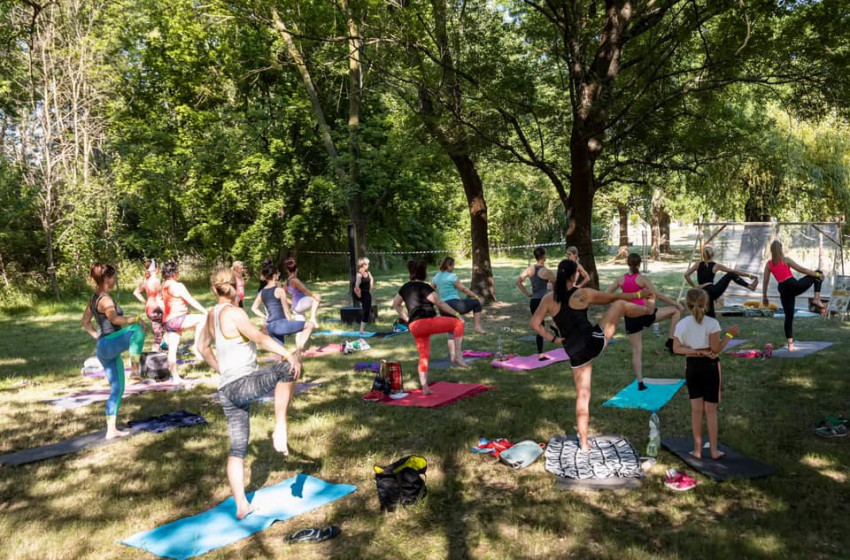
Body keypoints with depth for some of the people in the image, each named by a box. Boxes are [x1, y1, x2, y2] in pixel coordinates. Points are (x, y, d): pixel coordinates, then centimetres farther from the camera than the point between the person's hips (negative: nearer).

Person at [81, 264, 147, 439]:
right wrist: (136, 319, -19)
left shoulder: (94, 298, 15)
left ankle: (111, 430, 14)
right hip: (109, 344, -9)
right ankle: (135, 364, -27)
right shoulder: (105, 299, -13)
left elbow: (85, 322, 25)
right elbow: (115, 319, -30)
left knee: (117, 389, 11)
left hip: (103, 349, 9)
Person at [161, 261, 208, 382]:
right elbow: (191, 301, -15)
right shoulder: (177, 286, -13)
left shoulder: (165, 285, 14)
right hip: (176, 319, -9)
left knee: (172, 349, 9)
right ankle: (196, 346, -15)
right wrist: (205, 311, -11)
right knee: (203, 318, -15)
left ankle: (175, 377, 14)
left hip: (167, 321, 9)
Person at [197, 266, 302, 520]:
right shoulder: (233, 313, -11)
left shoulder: (212, 316, 14)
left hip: (227, 390, 9)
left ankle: (241, 505, 16)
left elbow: (203, 347, 31)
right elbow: (261, 338, -26)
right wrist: (289, 355, -34)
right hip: (243, 384, -9)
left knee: (237, 449, 12)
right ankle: (280, 430, -25)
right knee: (288, 369, -22)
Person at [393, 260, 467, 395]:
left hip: (414, 327, 8)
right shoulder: (424, 287, -6)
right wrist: (457, 314, -2)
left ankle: (425, 387, 13)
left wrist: (406, 319, 25)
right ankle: (457, 356, -9)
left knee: (423, 356, 15)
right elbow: (440, 304, -9)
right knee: (458, 323, -1)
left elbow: (395, 304, 27)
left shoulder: (405, 287, 17)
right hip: (426, 321, -8)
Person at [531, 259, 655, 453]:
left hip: (576, 353, 3)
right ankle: (649, 309, 47)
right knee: (620, 305, 16)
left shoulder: (548, 299, 3)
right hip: (594, 341, -3)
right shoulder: (583, 294, -4)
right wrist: (640, 294, 21)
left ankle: (584, 443, 18)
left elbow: (535, 324, 4)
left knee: (582, 395, 14)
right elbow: (614, 297, 8)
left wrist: (553, 338, 7)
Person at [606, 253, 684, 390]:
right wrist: (677, 303, -1)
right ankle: (670, 341, 7)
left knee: (637, 350, 10)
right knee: (676, 311, 11)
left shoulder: (621, 280, 3)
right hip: (644, 313, -4)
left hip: (630, 317, 4)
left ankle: (640, 382, 10)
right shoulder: (642, 279, -7)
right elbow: (659, 296, -9)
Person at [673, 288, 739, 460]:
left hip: (692, 366, 3)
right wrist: (730, 335, -4)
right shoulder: (712, 323, -13)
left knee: (696, 410, 12)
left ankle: (698, 449, 18)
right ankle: (714, 450, 15)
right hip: (709, 366, -3)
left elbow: (676, 348, -6)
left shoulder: (681, 324, -3)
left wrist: (695, 352, -10)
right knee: (711, 410, 7)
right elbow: (716, 349, -13)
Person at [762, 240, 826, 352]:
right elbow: (802, 269, 0)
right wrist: (818, 274, 10)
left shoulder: (768, 264, 8)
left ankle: (790, 345, 9)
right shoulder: (786, 260, 0)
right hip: (794, 285, -3)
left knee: (788, 317, 11)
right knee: (817, 274, 17)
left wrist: (764, 297, 15)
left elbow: (765, 281, 9)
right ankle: (817, 300, 1)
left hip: (784, 291, 4)